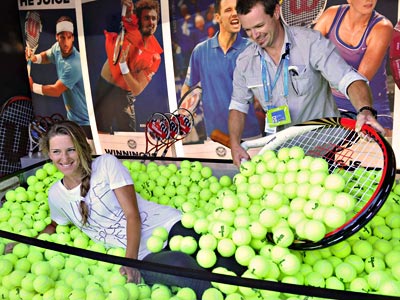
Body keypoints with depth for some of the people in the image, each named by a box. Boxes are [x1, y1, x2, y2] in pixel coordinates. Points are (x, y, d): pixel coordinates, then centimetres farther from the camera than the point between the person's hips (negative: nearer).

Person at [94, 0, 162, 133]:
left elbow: (137, 90, -16)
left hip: (125, 94, 1)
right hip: (104, 87, -1)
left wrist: (123, 66, -30)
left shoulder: (154, 57, -12)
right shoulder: (128, 26, -12)